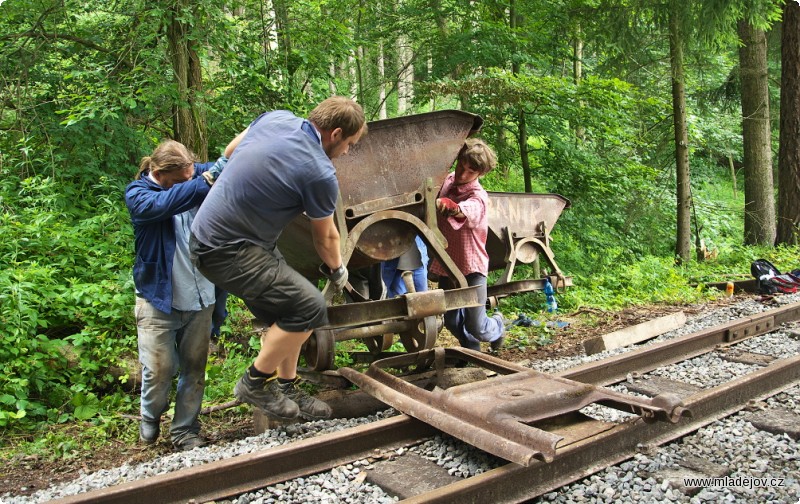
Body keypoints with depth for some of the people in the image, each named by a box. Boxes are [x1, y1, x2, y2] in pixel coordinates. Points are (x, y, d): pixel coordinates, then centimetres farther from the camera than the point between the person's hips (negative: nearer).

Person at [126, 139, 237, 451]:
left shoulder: (195, 176, 0)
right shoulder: (137, 194, -8)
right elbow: (164, 203, -30)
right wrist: (205, 181, -40)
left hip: (200, 296, 3)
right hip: (158, 299, -2)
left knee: (194, 368, 10)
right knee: (159, 369, 1)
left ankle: (185, 431, 26)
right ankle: (150, 418, 32)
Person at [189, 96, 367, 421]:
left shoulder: (276, 118, 2)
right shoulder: (320, 174, -18)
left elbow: (231, 150, 20)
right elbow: (325, 238, -1)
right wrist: (337, 270, 19)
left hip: (209, 231, 10)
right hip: (227, 251, -10)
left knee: (285, 313, 14)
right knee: (309, 306, -13)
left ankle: (287, 388, 23)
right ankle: (255, 382, 4)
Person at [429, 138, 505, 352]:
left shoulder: (478, 196, -19)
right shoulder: (448, 182, 1)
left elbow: (467, 210, -45)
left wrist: (450, 205, -64)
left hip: (471, 266, -6)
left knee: (475, 327, 0)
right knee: (452, 322, 13)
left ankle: (498, 327, 35)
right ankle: (472, 351, 41)